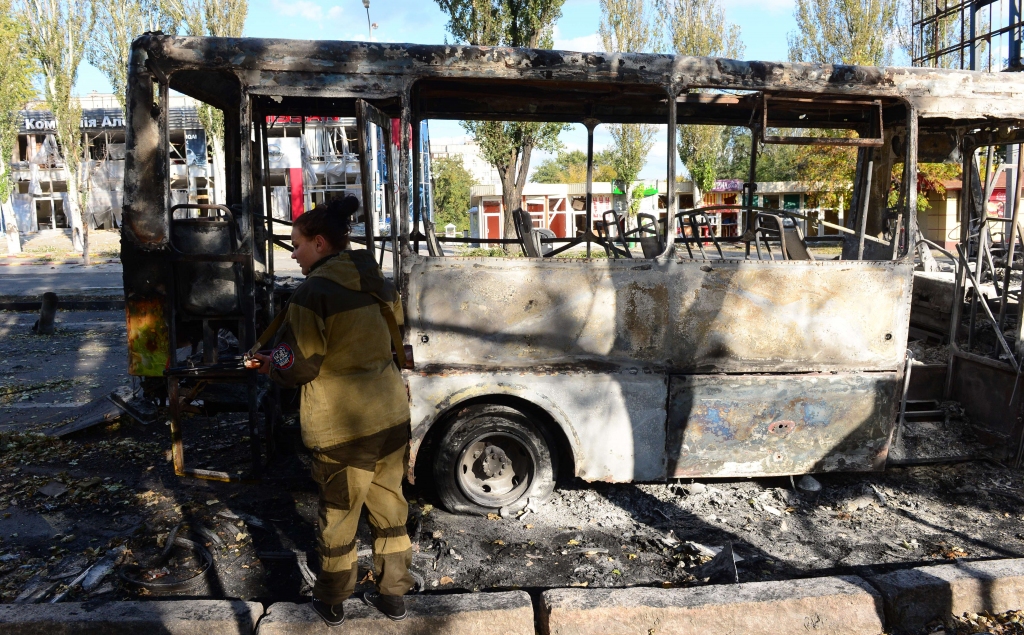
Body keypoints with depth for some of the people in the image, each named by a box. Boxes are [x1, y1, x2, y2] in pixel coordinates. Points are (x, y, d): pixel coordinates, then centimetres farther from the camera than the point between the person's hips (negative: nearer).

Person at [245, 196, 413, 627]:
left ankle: (331, 602, 32)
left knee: (338, 518, 13)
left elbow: (296, 367, -17)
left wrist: (266, 364, 4)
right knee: (389, 508, 18)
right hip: (392, 416, 6)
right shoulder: (377, 282, 4)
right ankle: (393, 596, 32)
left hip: (344, 429, -6)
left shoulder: (316, 291, -18)